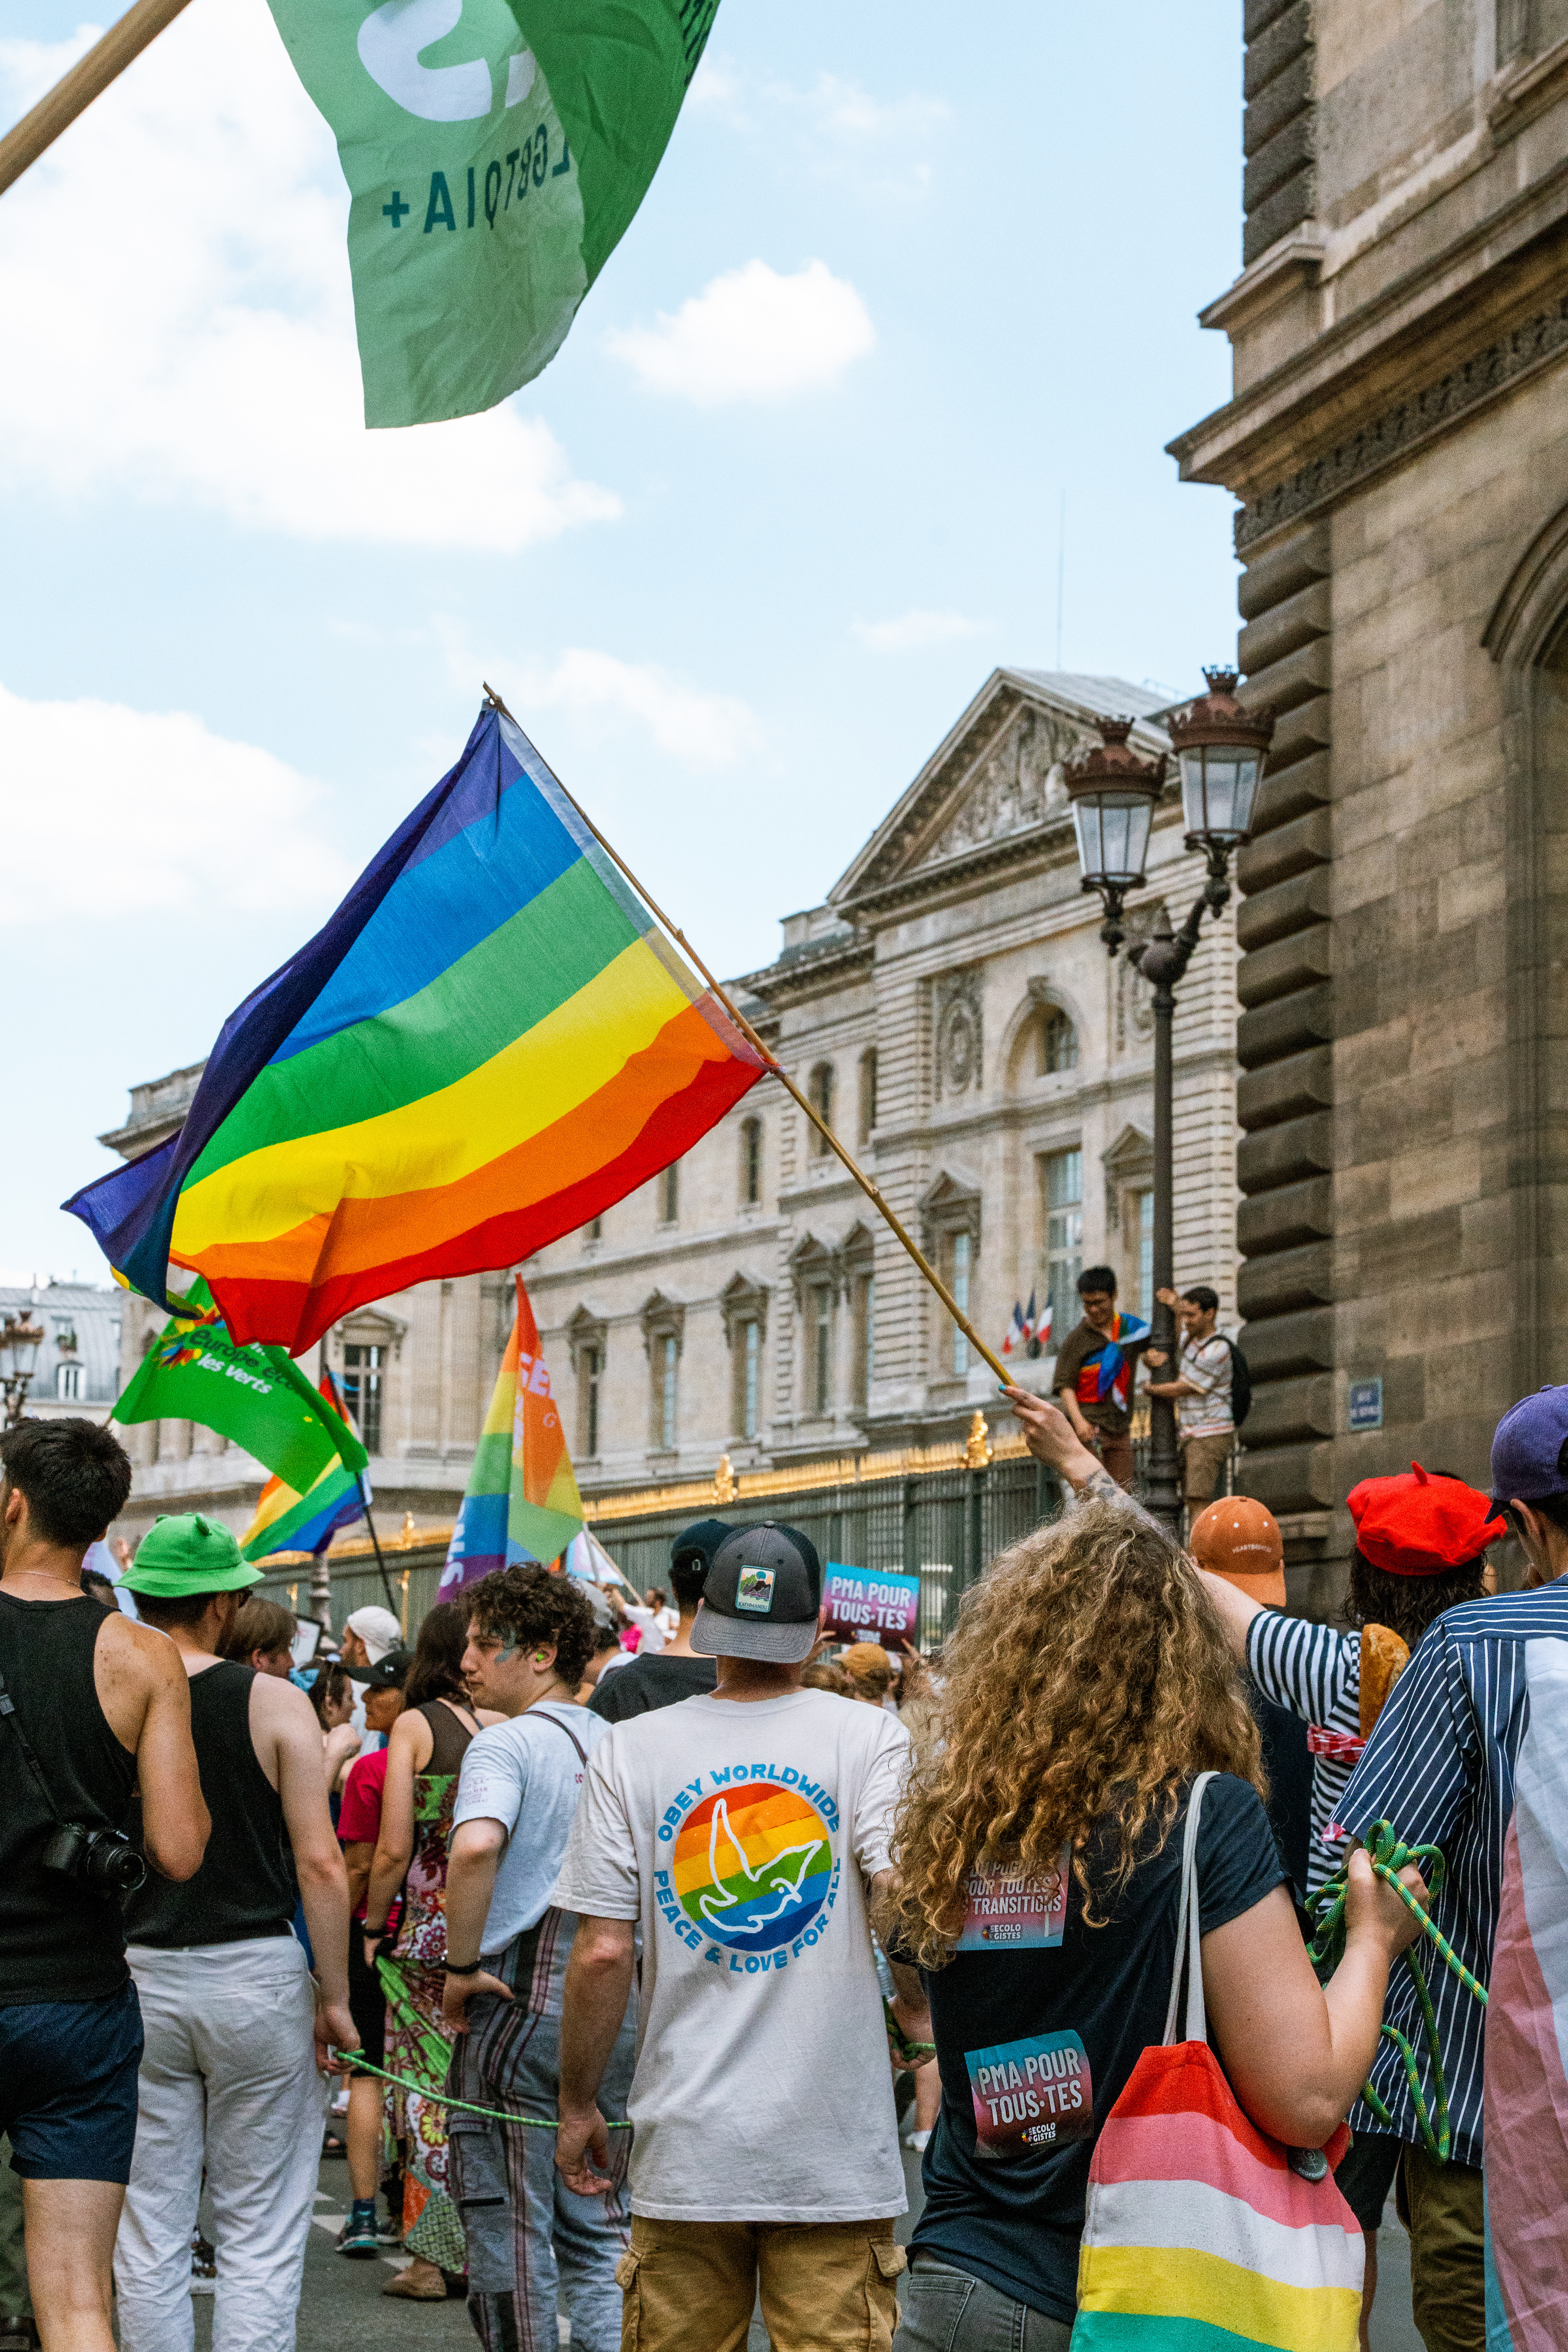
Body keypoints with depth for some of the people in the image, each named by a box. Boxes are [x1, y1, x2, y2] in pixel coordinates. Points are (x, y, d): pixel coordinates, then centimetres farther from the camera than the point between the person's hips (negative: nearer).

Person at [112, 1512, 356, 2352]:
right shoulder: (275, 1704, -7)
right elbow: (319, 1864, -11)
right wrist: (334, 1997, -3)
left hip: (136, 1975, 2)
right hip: (255, 1970, -2)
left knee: (149, 2234, 10)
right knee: (260, 2235, 5)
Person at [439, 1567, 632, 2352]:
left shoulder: (506, 1744, -12)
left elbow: (476, 1846, -31)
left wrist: (460, 1969, -20)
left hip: (517, 2010, -6)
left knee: (511, 2229, 5)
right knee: (598, 2231, 13)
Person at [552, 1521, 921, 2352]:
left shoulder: (631, 1751, -1)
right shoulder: (868, 1738, -4)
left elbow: (602, 1953, -3)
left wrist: (577, 2105, 9)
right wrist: (915, 2006, 5)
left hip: (687, 2149, 1)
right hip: (834, 2146, -1)